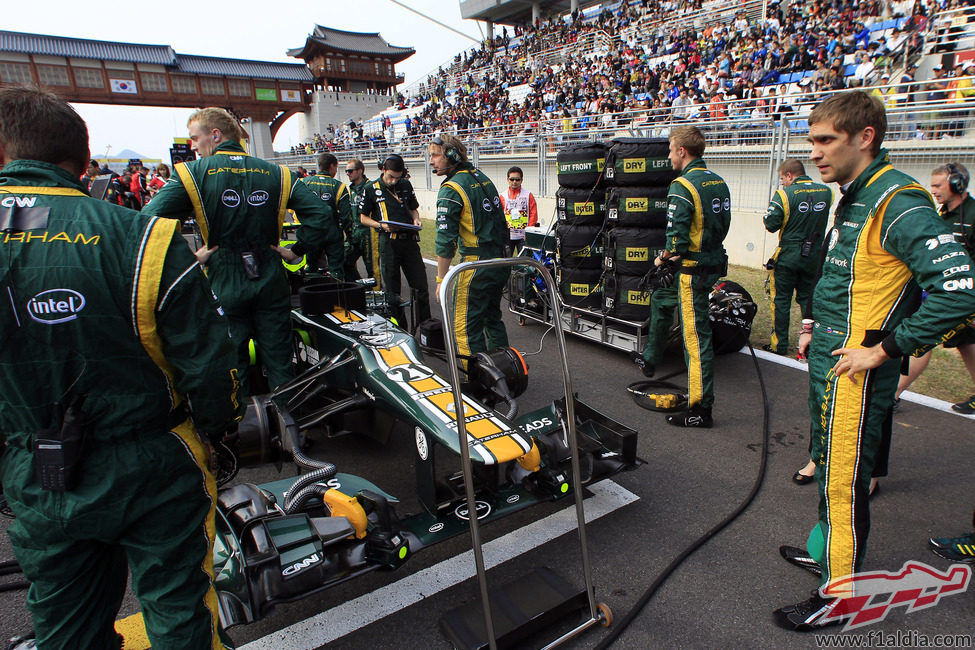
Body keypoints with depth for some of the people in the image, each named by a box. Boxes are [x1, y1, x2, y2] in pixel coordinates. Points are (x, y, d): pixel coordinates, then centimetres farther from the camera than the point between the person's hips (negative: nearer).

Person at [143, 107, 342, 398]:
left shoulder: (191, 173, -7)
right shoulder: (275, 173, 2)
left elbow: (148, 221, -18)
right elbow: (320, 213, -5)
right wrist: (298, 250, 0)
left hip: (224, 287, -2)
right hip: (271, 284, 3)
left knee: (232, 369, 11)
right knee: (279, 365, 12)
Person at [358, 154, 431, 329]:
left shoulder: (406, 185, 11)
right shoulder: (372, 189, 1)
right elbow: (363, 218, 5)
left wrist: (416, 219, 1)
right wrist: (381, 225, -12)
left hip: (409, 240, 3)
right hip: (388, 243, -3)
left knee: (421, 288, 3)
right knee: (391, 291, 3)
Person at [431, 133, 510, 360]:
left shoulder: (450, 190, -13)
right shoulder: (482, 177, 11)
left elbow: (445, 239, -17)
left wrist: (441, 279, -12)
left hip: (478, 264, -9)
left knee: (466, 327, 0)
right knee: (492, 317, 21)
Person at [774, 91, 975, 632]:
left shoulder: (898, 202, -18)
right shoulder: (853, 198, 12)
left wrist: (883, 350, -21)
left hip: (855, 371, -9)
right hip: (827, 362, 9)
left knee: (843, 480, 2)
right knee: (829, 465, 22)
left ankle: (838, 593, 19)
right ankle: (826, 547, 42)